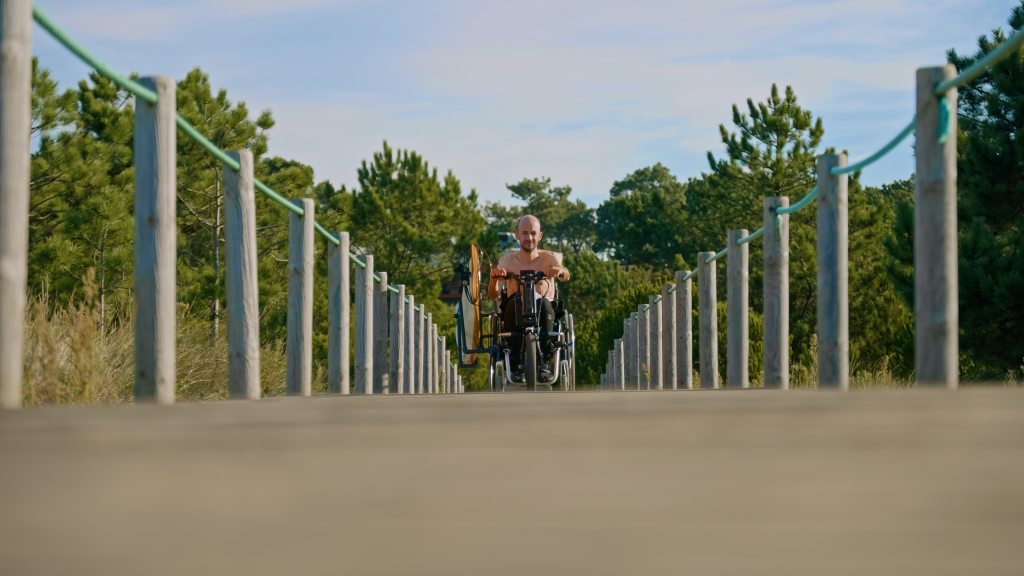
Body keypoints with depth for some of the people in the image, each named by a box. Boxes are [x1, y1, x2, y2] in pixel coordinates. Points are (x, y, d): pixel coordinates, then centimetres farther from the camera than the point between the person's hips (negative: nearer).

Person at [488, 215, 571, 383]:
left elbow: (566, 276, -15)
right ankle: (519, 365, -32)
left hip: (545, 314, 0)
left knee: (543, 301, -34)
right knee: (515, 300, -33)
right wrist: (494, 279, -27)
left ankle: (544, 364, -31)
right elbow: (494, 295, -4)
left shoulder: (547, 258, 7)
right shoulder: (508, 261, 8)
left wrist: (560, 271, -39)